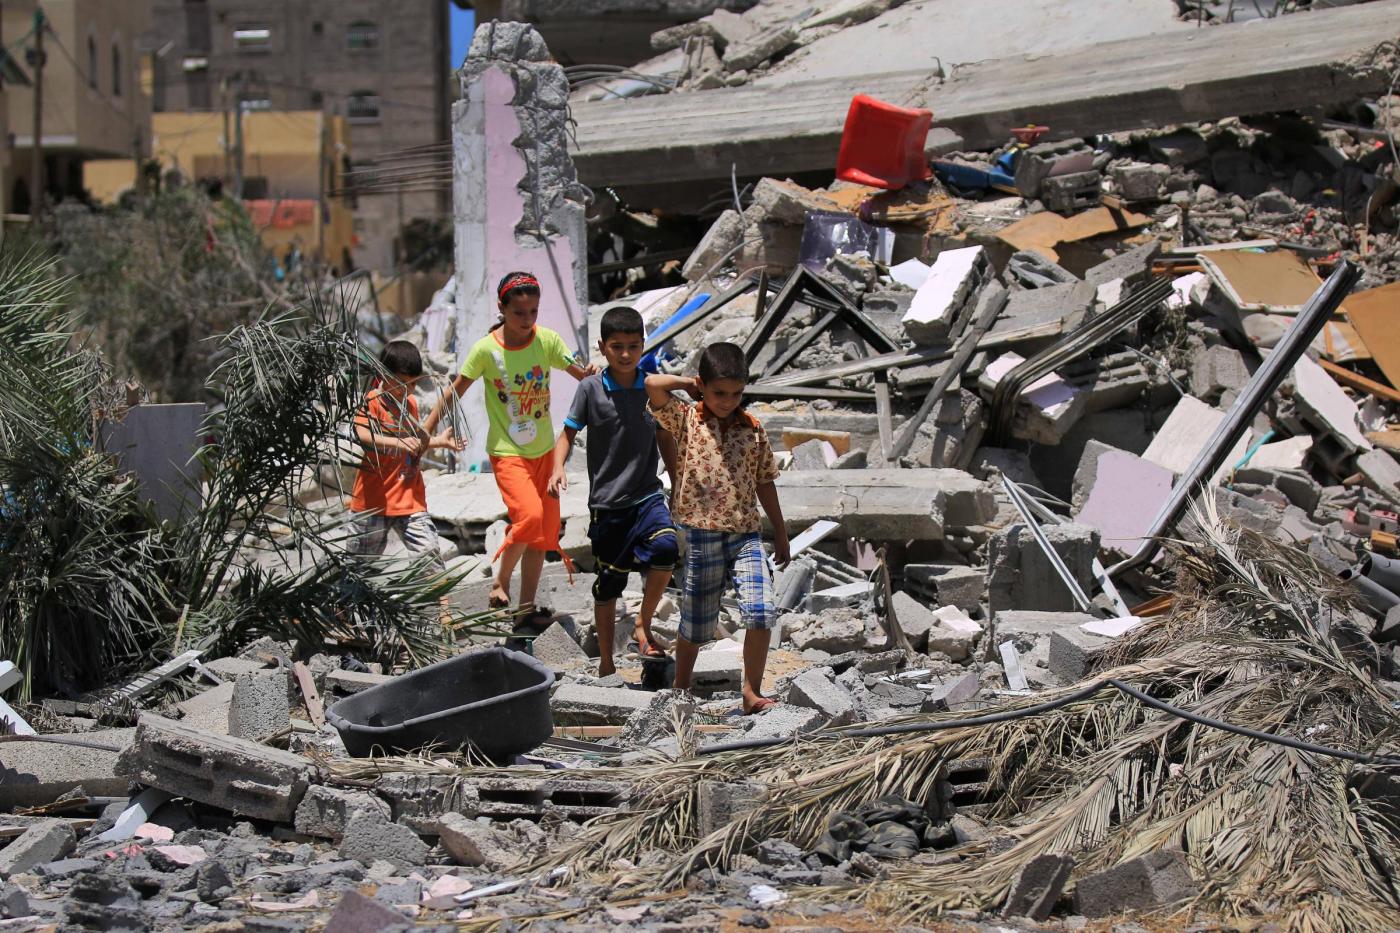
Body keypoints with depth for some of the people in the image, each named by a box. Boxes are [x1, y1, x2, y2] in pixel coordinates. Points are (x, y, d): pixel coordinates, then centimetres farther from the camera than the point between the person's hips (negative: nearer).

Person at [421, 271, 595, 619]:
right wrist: (423, 434, -5)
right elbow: (454, 393, -4)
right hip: (507, 451, -4)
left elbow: (581, 373, -4)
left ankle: (527, 606, 17)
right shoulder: (486, 349, -12)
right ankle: (500, 582, -2)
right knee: (529, 515, -24)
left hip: (543, 450, 4)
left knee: (544, 529, 5)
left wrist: (593, 376, -29)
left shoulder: (547, 340, -5)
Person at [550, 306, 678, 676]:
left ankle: (643, 625, -4)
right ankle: (606, 663, 23)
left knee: (665, 548, -27)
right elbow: (568, 433, 0)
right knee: (608, 584, 7)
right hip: (606, 501, -1)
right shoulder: (591, 389, -4)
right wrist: (558, 468, -15)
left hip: (647, 494, 1)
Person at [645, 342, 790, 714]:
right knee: (696, 622, 7)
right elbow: (653, 385, -17)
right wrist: (690, 384, -1)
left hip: (745, 533, 2)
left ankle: (752, 690, -3)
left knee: (761, 612, -14)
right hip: (700, 533, -2)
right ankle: (680, 689, 28)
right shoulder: (686, 420, -2)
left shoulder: (753, 430, 6)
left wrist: (780, 534, 16)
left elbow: (764, 483, 13)